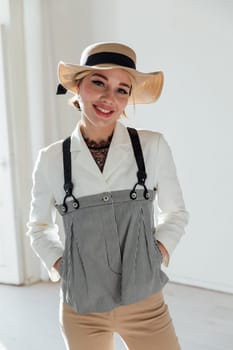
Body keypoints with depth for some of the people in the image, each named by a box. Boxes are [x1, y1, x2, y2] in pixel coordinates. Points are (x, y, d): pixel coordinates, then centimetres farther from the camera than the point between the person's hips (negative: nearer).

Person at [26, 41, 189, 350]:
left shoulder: (153, 147, -7)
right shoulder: (51, 159, -5)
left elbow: (176, 212, 8)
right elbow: (39, 226, 11)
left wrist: (161, 249, -6)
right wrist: (57, 263, -2)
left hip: (145, 303, 0)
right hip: (81, 309, 1)